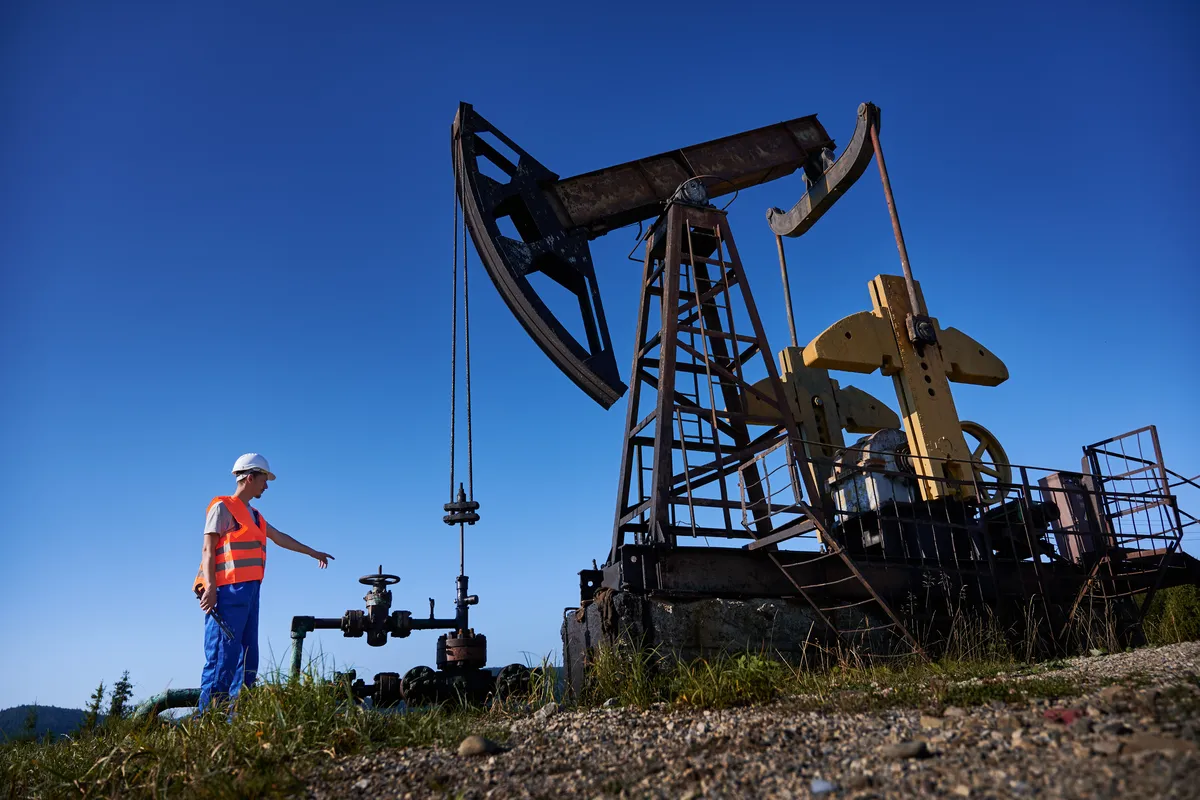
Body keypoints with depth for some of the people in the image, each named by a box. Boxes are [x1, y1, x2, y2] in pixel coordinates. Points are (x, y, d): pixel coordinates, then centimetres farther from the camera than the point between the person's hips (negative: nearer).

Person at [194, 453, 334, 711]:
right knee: (223, 657, -13)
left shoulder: (254, 515, 23)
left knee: (248, 658, 7)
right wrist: (210, 587, -20)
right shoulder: (223, 507, -1)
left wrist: (313, 552, 40)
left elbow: (280, 537, 33)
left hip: (249, 592, 9)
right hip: (228, 591, -9)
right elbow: (208, 549, -9)